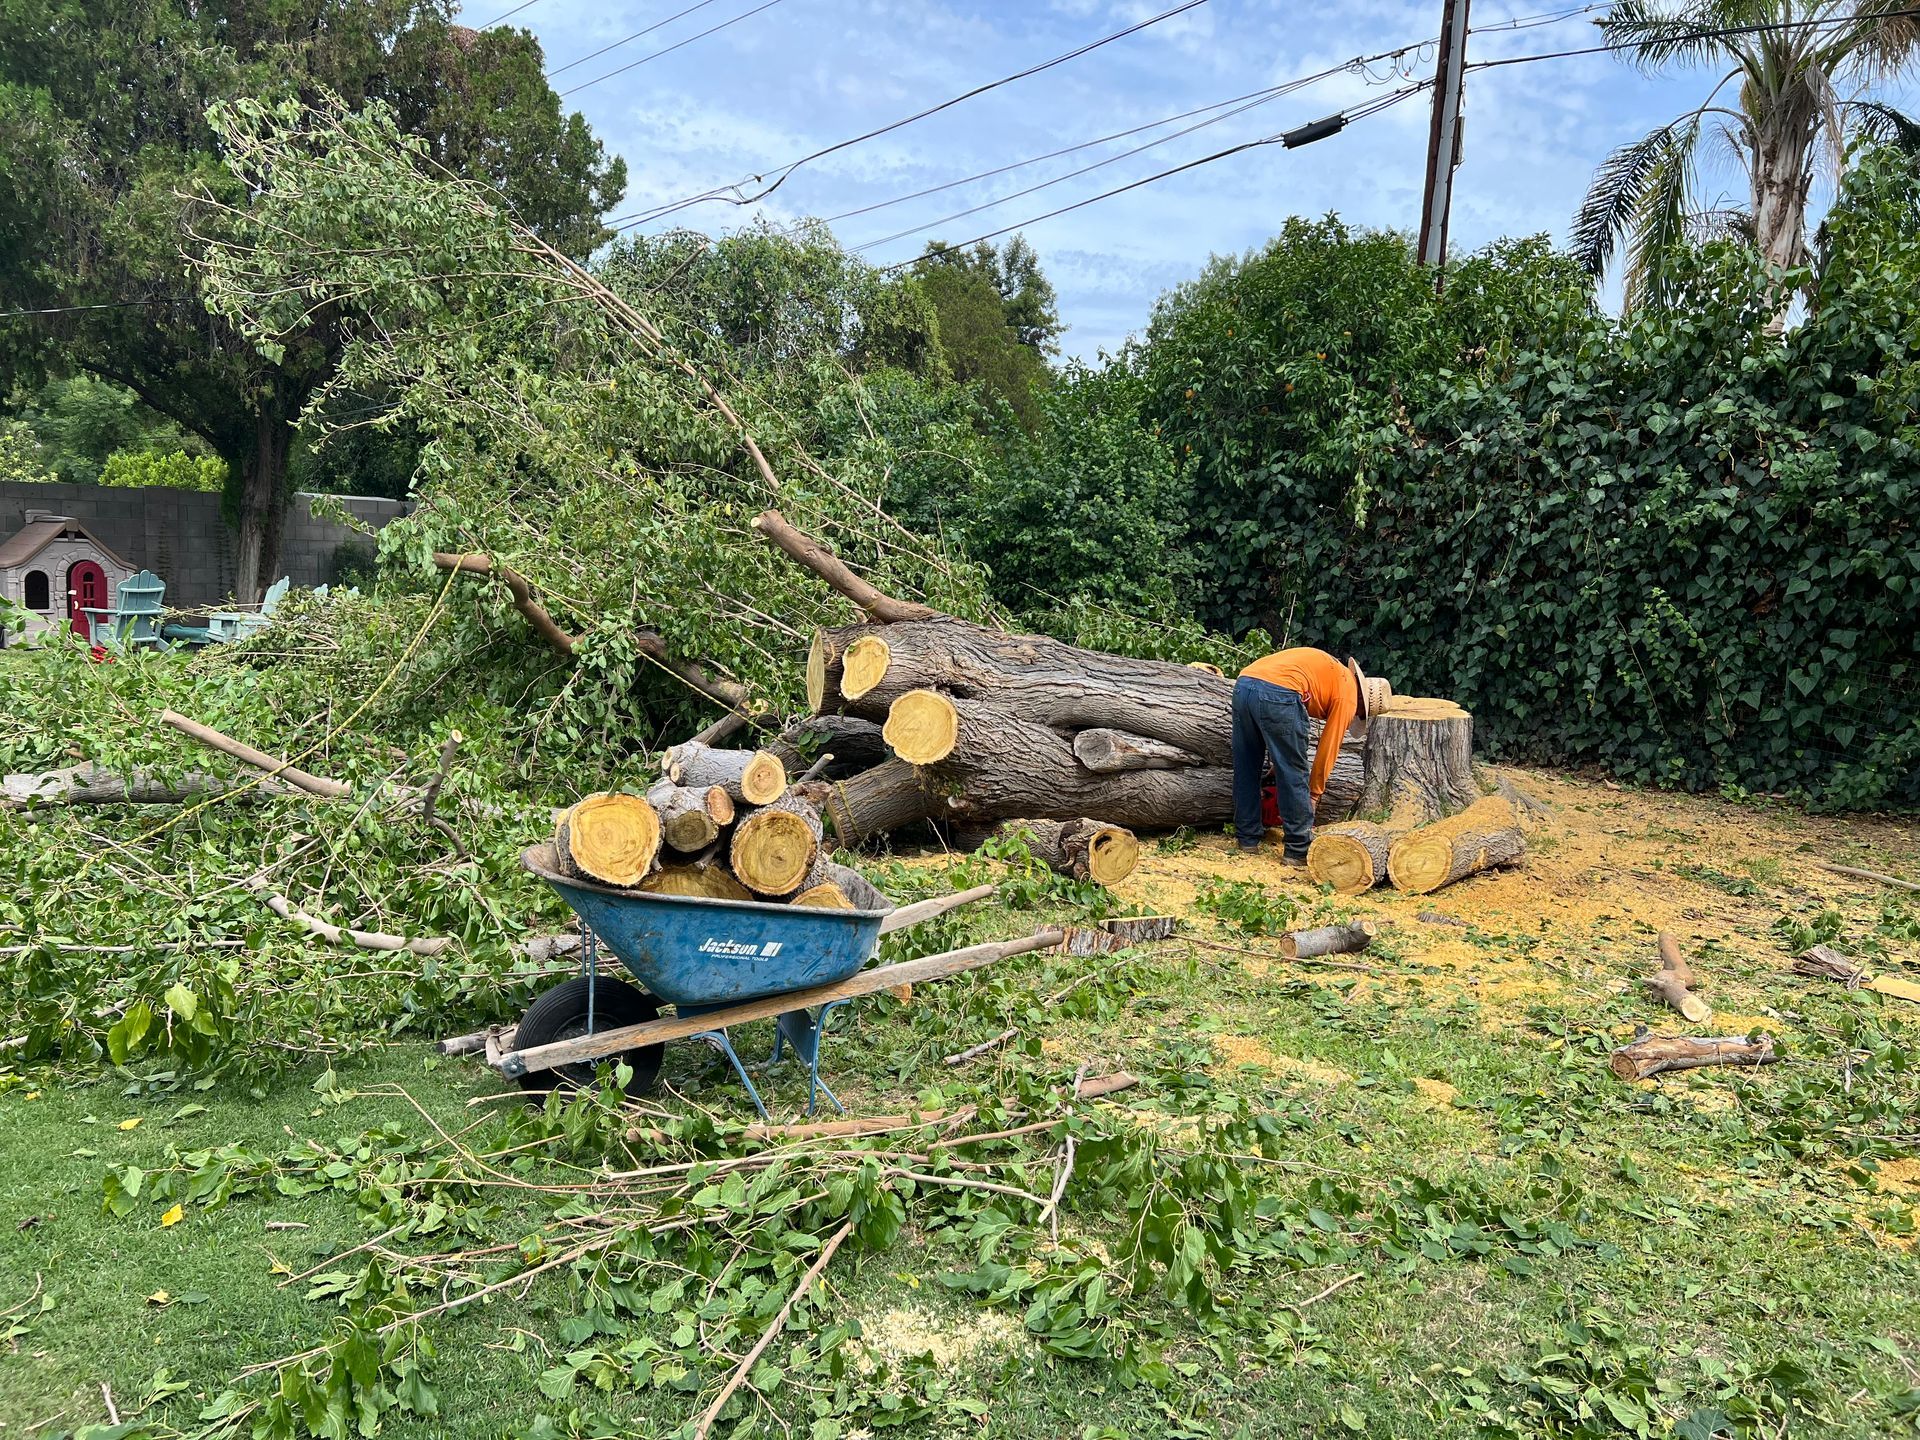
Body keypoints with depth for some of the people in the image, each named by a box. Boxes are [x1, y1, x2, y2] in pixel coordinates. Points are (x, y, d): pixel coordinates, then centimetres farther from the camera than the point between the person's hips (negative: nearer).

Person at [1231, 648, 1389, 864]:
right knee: (1294, 777, 6)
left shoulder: (1328, 672, 35)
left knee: (1245, 771, 19)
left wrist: (1278, 767, 35)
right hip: (1277, 694, -8)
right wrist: (1315, 794, 26)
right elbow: (1328, 749, 14)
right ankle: (1299, 850, 12)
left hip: (1243, 683, 8)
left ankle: (1248, 838, 30)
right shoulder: (1348, 695, 12)